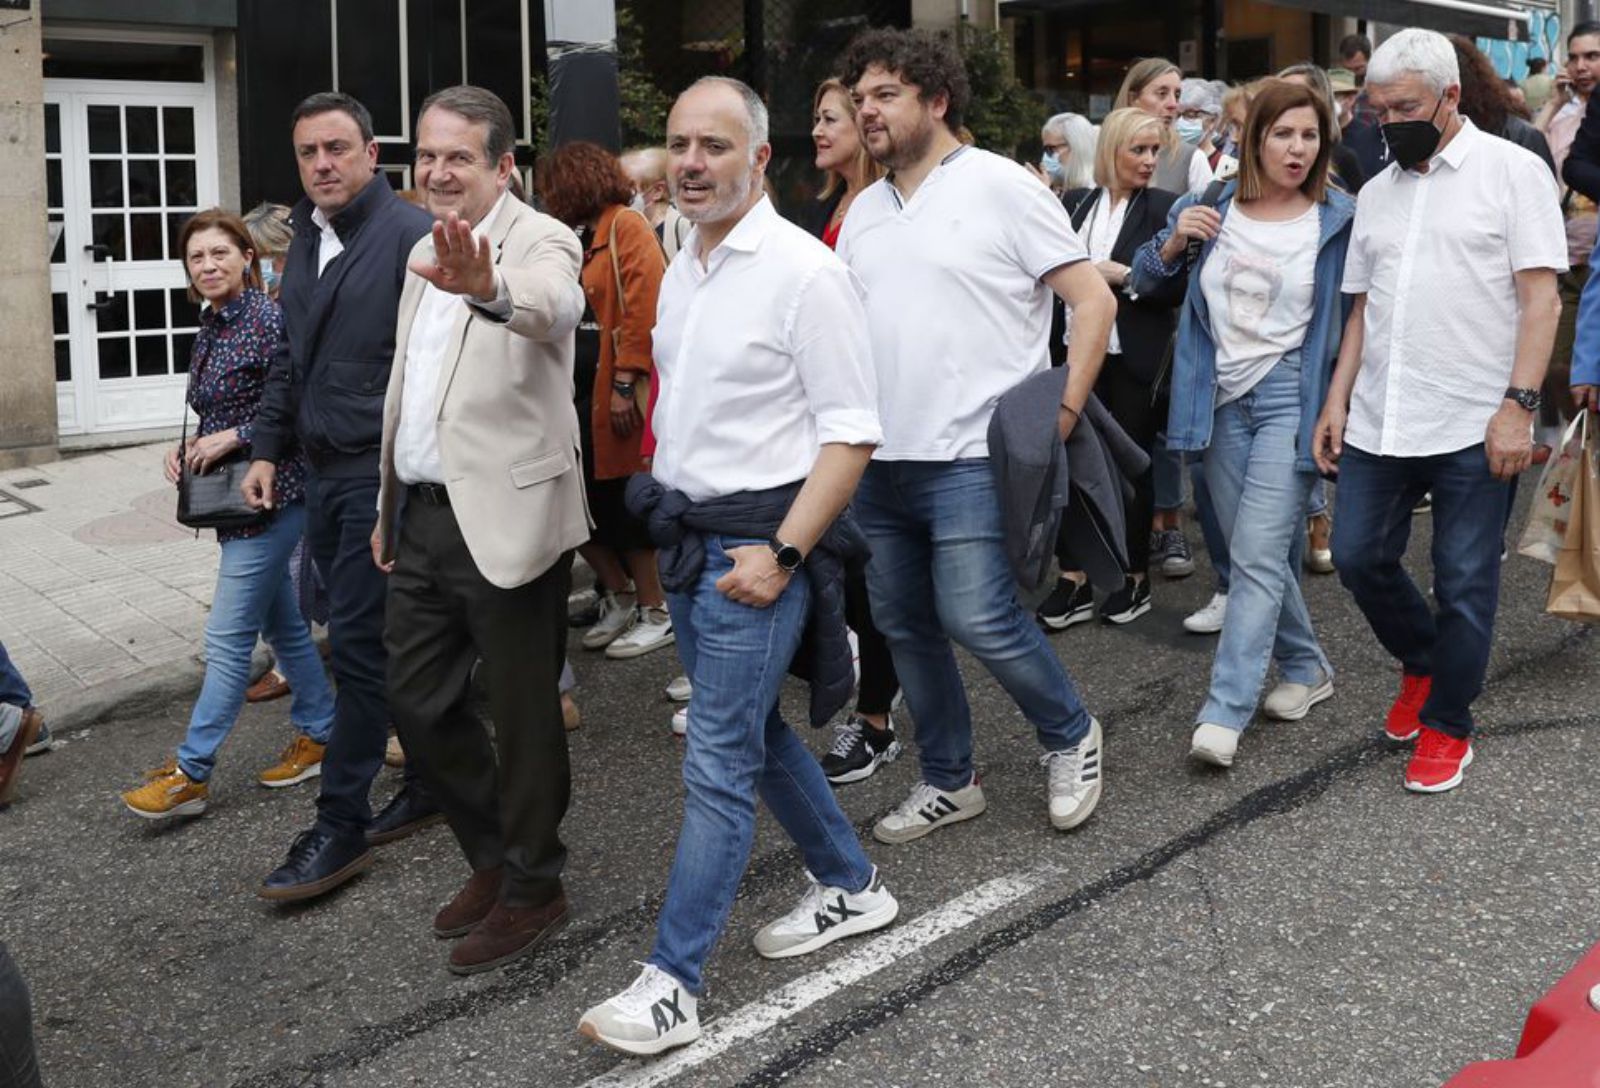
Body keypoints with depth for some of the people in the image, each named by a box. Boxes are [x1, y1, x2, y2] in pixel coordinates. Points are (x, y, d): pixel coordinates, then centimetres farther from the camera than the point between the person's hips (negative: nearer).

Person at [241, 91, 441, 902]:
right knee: (389, 639, 15)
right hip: (324, 473, 8)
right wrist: (267, 448, 16)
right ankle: (429, 782, 28)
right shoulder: (306, 241, 15)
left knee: (358, 643, -5)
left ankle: (340, 827, 3)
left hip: (383, 474, -8)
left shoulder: (407, 233, -12)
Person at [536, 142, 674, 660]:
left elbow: (644, 310, -17)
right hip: (576, 394, 8)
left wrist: (625, 384, -21)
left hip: (616, 396, -8)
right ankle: (620, 596, 25)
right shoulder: (576, 239, 17)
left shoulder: (627, 227, -8)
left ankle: (656, 613, 13)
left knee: (624, 502, -1)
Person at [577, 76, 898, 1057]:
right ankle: (851, 886, 36)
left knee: (719, 763, -6)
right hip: (689, 535, 9)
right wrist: (669, 516, 16)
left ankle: (674, 985, 0)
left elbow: (852, 431, -17)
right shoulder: (682, 271, 10)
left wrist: (782, 553, -21)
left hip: (759, 542, -9)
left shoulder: (802, 271, -15)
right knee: (757, 729, 18)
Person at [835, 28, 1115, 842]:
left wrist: (1061, 411, -11)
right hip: (879, 459, 7)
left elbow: (1094, 299, -5)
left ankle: (1070, 737, 16)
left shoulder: (999, 186, -5)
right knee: (904, 626, 11)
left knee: (978, 620, -10)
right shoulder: (864, 210, 14)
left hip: (971, 457, -7)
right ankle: (947, 781, 27)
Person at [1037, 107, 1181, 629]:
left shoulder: (1164, 208, -1)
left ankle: (1134, 577, 20)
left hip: (1133, 360, -3)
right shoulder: (1076, 203, 9)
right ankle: (1073, 578, 10)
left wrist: (1123, 275, -15)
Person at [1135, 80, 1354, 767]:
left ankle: (1224, 712, -12)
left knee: (1258, 555, -12)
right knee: (1253, 553, 12)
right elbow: (1143, 280, 12)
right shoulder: (1212, 209, 6)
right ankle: (1306, 668, 31)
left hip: (1290, 397, -4)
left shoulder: (1339, 221, -3)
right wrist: (1175, 240, -7)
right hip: (1222, 399, 4)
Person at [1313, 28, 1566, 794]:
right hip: (1379, 422, 5)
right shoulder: (1376, 193, 13)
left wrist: (1517, 403, -16)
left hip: (1472, 426, -5)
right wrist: (1338, 400, 9)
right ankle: (1424, 663, 34)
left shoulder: (1512, 170, -3)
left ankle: (1447, 726, 19)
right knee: (1358, 556, 8)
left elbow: (1541, 297, -8)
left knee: (1464, 583, 2)